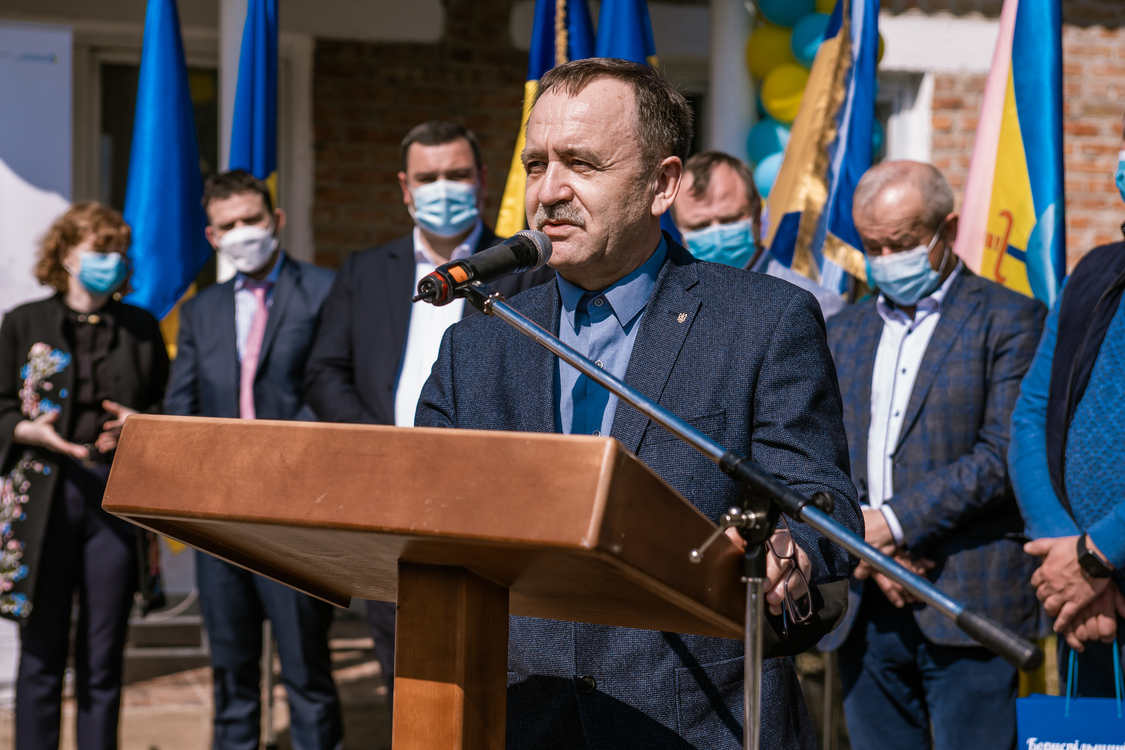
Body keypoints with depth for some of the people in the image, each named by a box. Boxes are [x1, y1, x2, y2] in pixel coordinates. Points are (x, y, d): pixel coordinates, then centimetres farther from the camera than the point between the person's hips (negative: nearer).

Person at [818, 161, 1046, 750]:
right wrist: (858, 541, -5)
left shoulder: (1008, 320, 1)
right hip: (865, 610, 5)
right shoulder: (843, 334, 19)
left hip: (969, 606, -5)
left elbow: (1003, 457, -9)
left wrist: (894, 522, -14)